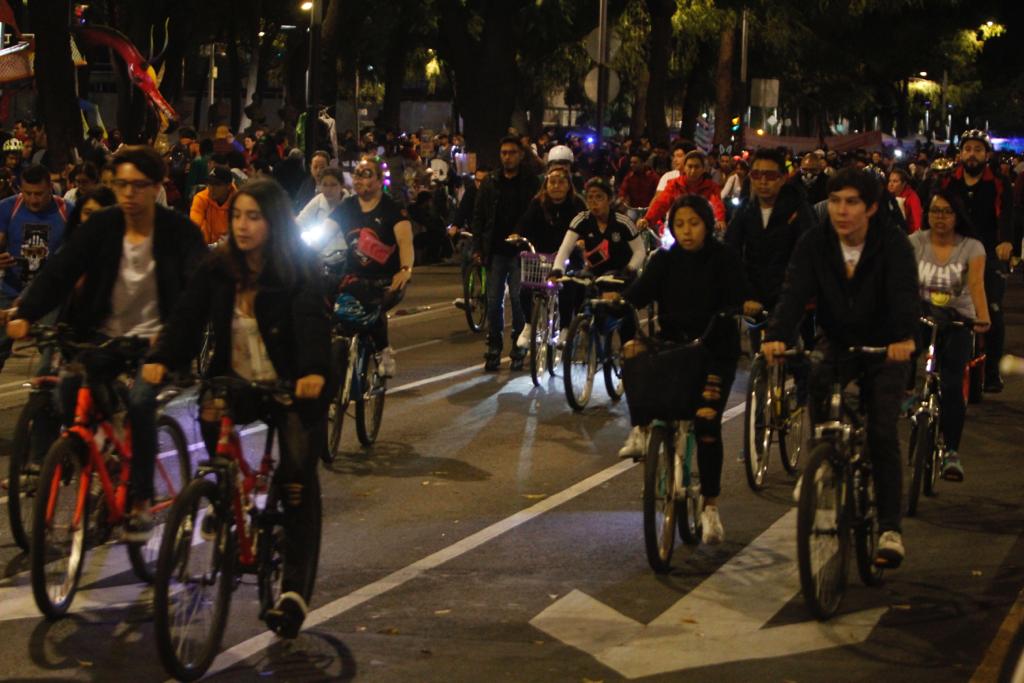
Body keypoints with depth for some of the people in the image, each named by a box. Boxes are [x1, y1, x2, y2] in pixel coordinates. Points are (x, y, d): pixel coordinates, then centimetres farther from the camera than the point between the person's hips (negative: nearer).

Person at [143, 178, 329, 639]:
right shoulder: (218, 269, -4)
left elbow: (313, 322, -27)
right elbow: (187, 316, -12)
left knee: (298, 481, -13)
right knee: (210, 415, -22)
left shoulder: (298, 271, -13)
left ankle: (296, 591, -8)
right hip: (236, 382, 4)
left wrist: (314, 372, -46)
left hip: (291, 388, -4)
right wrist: (160, 359, -31)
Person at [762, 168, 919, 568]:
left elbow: (904, 293, -31)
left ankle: (889, 529, -8)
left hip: (885, 350, -3)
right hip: (836, 346, 3)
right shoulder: (814, 244, -11)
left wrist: (904, 338, -51)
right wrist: (776, 336, -41)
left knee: (882, 434, -12)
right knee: (821, 427, -9)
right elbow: (794, 292, -23)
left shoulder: (892, 243, -17)